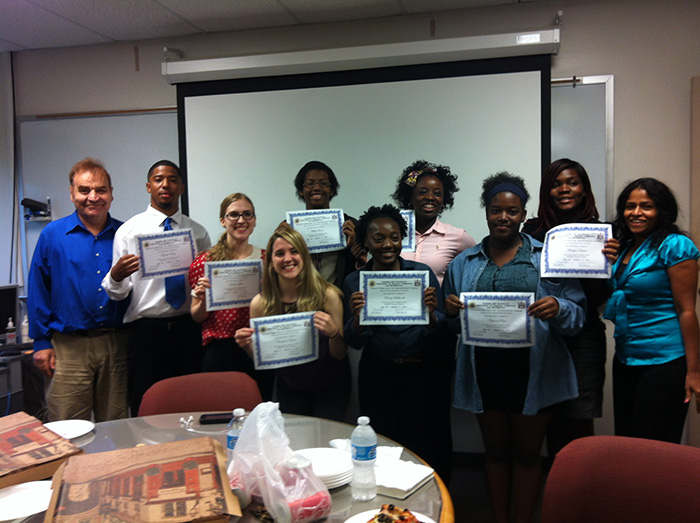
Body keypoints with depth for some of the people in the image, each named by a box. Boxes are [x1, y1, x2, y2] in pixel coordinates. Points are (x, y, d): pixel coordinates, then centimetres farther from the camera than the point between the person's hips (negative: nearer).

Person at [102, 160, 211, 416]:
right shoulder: (129, 231, 3)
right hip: (146, 330, -2)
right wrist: (115, 277, -23)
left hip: (189, 330, 2)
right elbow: (118, 293, -1)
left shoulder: (198, 232, 11)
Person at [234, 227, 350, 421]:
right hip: (288, 389, 2)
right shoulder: (260, 304, -13)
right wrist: (248, 346, -22)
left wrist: (334, 334, -31)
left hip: (330, 388, -1)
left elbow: (340, 355, -11)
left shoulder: (327, 295, -17)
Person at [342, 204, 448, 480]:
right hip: (377, 376, 1)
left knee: (420, 445, 0)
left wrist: (430, 312, -22)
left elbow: (440, 331, -1)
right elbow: (355, 342, 1)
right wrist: (357, 316, -19)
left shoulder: (422, 272, 0)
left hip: (421, 372, -1)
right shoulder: (354, 282, 2)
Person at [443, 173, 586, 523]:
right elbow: (451, 324, 12)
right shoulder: (463, 264, 9)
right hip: (485, 372, 2)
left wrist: (558, 309, -24)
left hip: (533, 372, -2)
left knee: (527, 453, 10)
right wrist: (450, 312, -11)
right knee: (495, 451, 16)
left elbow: (577, 312, -2)